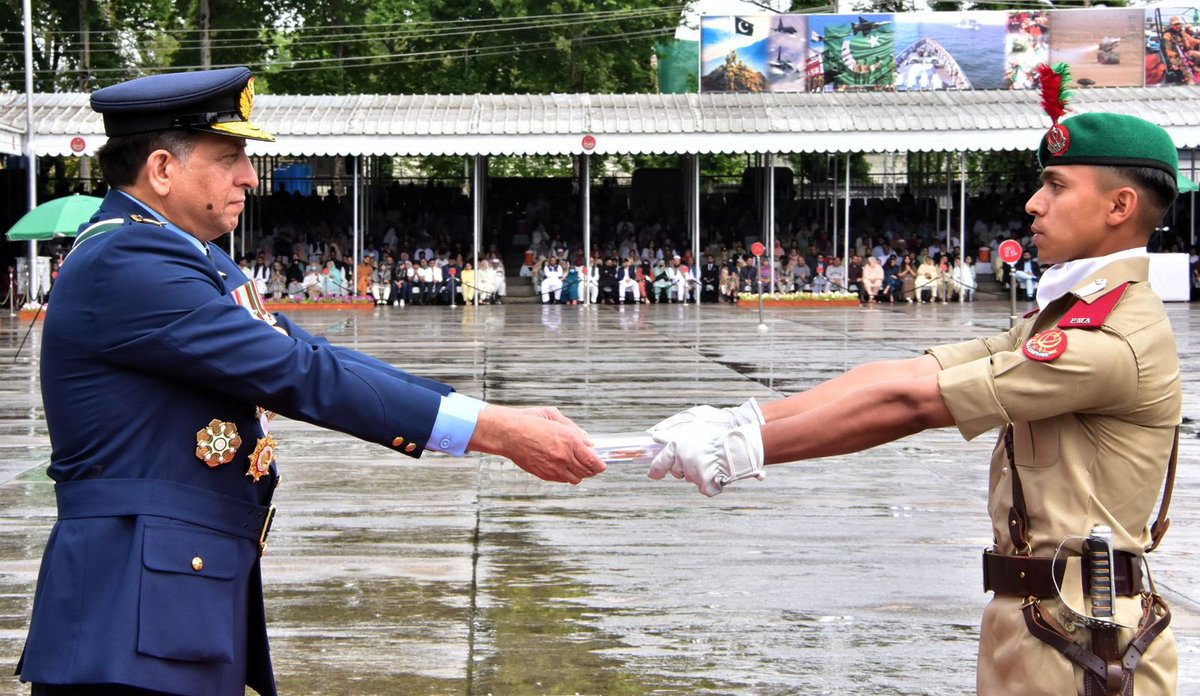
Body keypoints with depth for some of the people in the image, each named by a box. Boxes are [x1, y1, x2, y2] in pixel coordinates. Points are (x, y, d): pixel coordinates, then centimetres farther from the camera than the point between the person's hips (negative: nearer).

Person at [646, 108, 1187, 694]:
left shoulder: (1118, 337, -18)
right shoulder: (1063, 317, 15)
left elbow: (906, 402, -19)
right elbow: (906, 373, 4)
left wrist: (742, 447, -15)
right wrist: (738, 421, -6)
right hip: (1031, 623, 8)